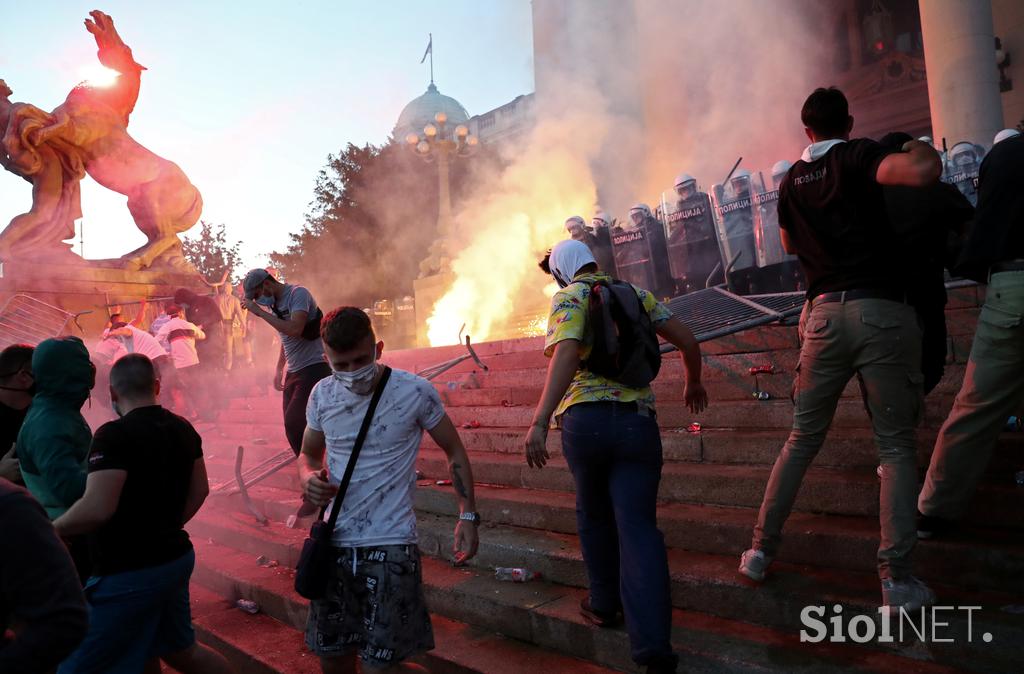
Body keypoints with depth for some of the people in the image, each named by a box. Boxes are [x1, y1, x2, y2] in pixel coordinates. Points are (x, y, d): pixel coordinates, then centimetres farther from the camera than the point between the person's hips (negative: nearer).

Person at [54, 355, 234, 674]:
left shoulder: (114, 435, -20)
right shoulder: (183, 429, 4)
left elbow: (97, 509, -28)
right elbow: (199, 491, 13)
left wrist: (48, 530, -11)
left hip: (129, 573, -8)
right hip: (175, 558, 8)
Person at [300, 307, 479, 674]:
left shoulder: (415, 391, -11)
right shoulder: (322, 395, 0)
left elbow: (454, 450, 1)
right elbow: (308, 454, 15)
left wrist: (468, 515, -5)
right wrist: (308, 478, -8)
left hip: (390, 545, -4)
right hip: (335, 541, 5)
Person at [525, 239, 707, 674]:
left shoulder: (569, 298, 2)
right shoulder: (636, 293, 15)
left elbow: (566, 354, -17)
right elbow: (687, 340, 15)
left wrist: (539, 420, -25)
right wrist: (693, 383, 34)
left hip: (585, 419, -2)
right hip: (638, 421, 2)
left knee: (594, 515, 20)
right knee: (638, 526, 0)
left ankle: (605, 604, 36)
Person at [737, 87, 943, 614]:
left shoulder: (791, 180, 14)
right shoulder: (859, 156, -1)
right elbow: (924, 173, -19)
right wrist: (922, 147, 2)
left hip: (825, 313, 4)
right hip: (882, 310, -4)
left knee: (803, 438, 14)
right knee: (896, 444, 4)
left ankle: (762, 548, 18)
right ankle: (896, 577, 0)